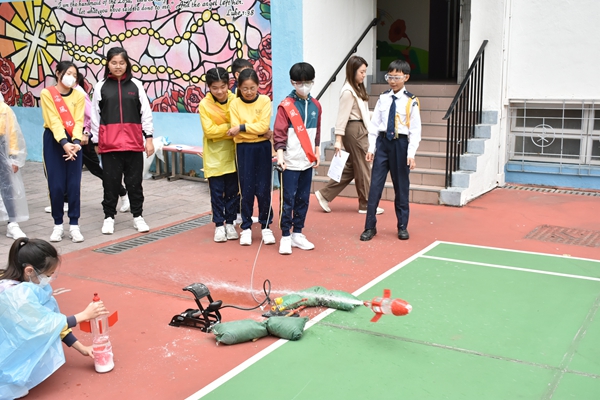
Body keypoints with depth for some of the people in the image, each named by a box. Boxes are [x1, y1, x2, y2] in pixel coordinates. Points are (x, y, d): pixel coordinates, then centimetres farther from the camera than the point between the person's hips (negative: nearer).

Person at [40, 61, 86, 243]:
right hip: (53, 141, -2)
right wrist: (64, 142, -25)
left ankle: (74, 225, 6)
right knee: (56, 185, -2)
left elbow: (78, 121, -5)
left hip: (73, 141, 2)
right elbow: (53, 121, -13)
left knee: (74, 185, -2)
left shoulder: (79, 96, 4)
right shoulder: (47, 93, -3)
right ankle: (58, 224, 12)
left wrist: (76, 142, -22)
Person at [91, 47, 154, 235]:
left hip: (133, 142, 0)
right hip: (109, 143, 0)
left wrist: (149, 137, 1)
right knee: (111, 181, 6)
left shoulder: (136, 85, 5)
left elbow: (145, 112, 5)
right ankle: (109, 217, 19)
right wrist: (96, 141, 6)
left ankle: (138, 216, 19)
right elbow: (95, 116, 7)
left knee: (134, 181, 7)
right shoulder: (101, 86, 4)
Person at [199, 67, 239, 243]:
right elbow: (209, 131, -14)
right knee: (217, 192, 4)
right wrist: (230, 127, -19)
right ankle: (219, 225, 15)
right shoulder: (204, 104, -9)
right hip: (214, 155, -1)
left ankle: (230, 223, 21)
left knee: (233, 190, 8)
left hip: (232, 153, 1)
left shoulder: (235, 100, -6)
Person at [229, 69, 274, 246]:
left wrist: (242, 127, -17)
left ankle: (266, 226, 15)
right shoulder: (235, 104, -1)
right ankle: (246, 227, 15)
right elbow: (236, 131, -9)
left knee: (263, 190, 2)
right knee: (247, 190, 3)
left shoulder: (265, 101, -2)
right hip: (244, 150, 1)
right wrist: (258, 131, -16)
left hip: (262, 148, 0)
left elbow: (264, 126, -13)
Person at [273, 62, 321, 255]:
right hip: (290, 162, -5)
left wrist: (316, 152, 18)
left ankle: (297, 234, 22)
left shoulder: (315, 105, 8)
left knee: (303, 199, 11)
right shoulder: (285, 106, -8)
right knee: (288, 200, -1)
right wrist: (280, 154, -23)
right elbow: (279, 133, -13)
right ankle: (285, 237, 9)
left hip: (307, 161, 5)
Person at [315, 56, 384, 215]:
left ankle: (325, 194, 17)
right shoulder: (348, 92, -17)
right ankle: (366, 205, 14)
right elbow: (342, 117, -19)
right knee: (363, 168, 2)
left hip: (360, 130, 10)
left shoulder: (358, 88, 12)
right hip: (354, 131, -10)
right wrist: (338, 140, -20)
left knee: (351, 168, 13)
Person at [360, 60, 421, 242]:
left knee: (401, 186, 9)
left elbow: (415, 129, -7)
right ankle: (370, 226, 11)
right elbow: (375, 124, 6)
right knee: (375, 184, 2)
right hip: (382, 142, 3)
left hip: (400, 144, -2)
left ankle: (402, 226, 23)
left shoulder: (411, 101, -6)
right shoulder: (383, 98, 4)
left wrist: (411, 154, -12)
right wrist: (371, 148, 1)